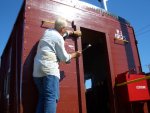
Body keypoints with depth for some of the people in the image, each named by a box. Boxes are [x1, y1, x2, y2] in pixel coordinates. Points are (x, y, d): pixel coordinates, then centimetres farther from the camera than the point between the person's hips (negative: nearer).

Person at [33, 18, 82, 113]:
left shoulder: (48, 31, 19)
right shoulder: (59, 38, -5)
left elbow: (62, 33, 39)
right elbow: (64, 58, 0)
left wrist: (73, 32, 48)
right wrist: (75, 54, 16)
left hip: (38, 70, 9)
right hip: (49, 69, -9)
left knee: (43, 97, 8)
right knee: (52, 98, -13)